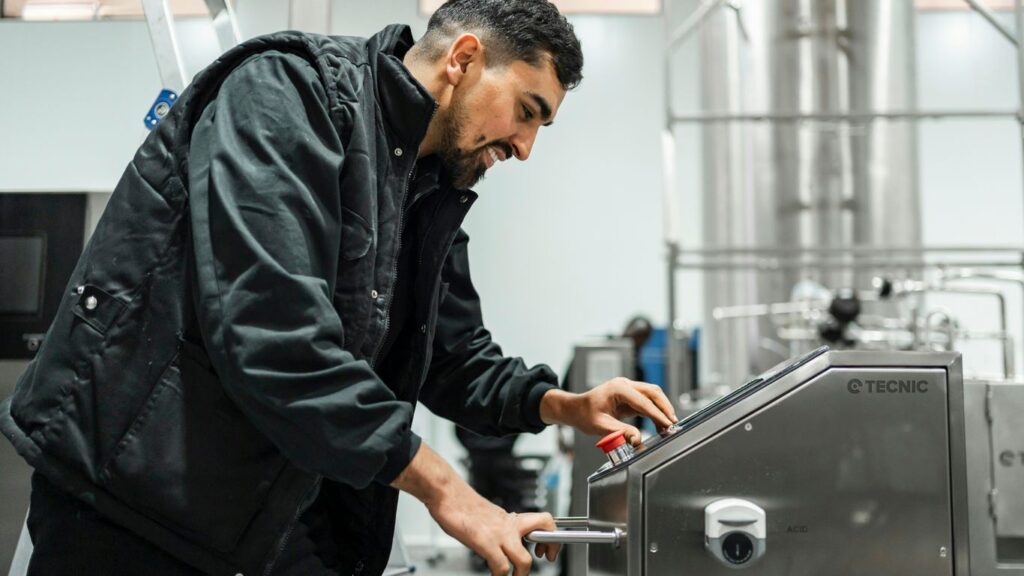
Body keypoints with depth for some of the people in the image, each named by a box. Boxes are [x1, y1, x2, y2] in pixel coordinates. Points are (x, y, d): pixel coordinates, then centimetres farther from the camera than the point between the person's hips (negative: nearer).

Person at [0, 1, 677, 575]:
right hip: (135, 502, -8)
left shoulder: (435, 195, 11)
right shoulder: (288, 92, -15)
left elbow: (454, 356, 23)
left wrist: (563, 405, 4)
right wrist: (442, 488, -23)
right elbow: (269, 326, -27)